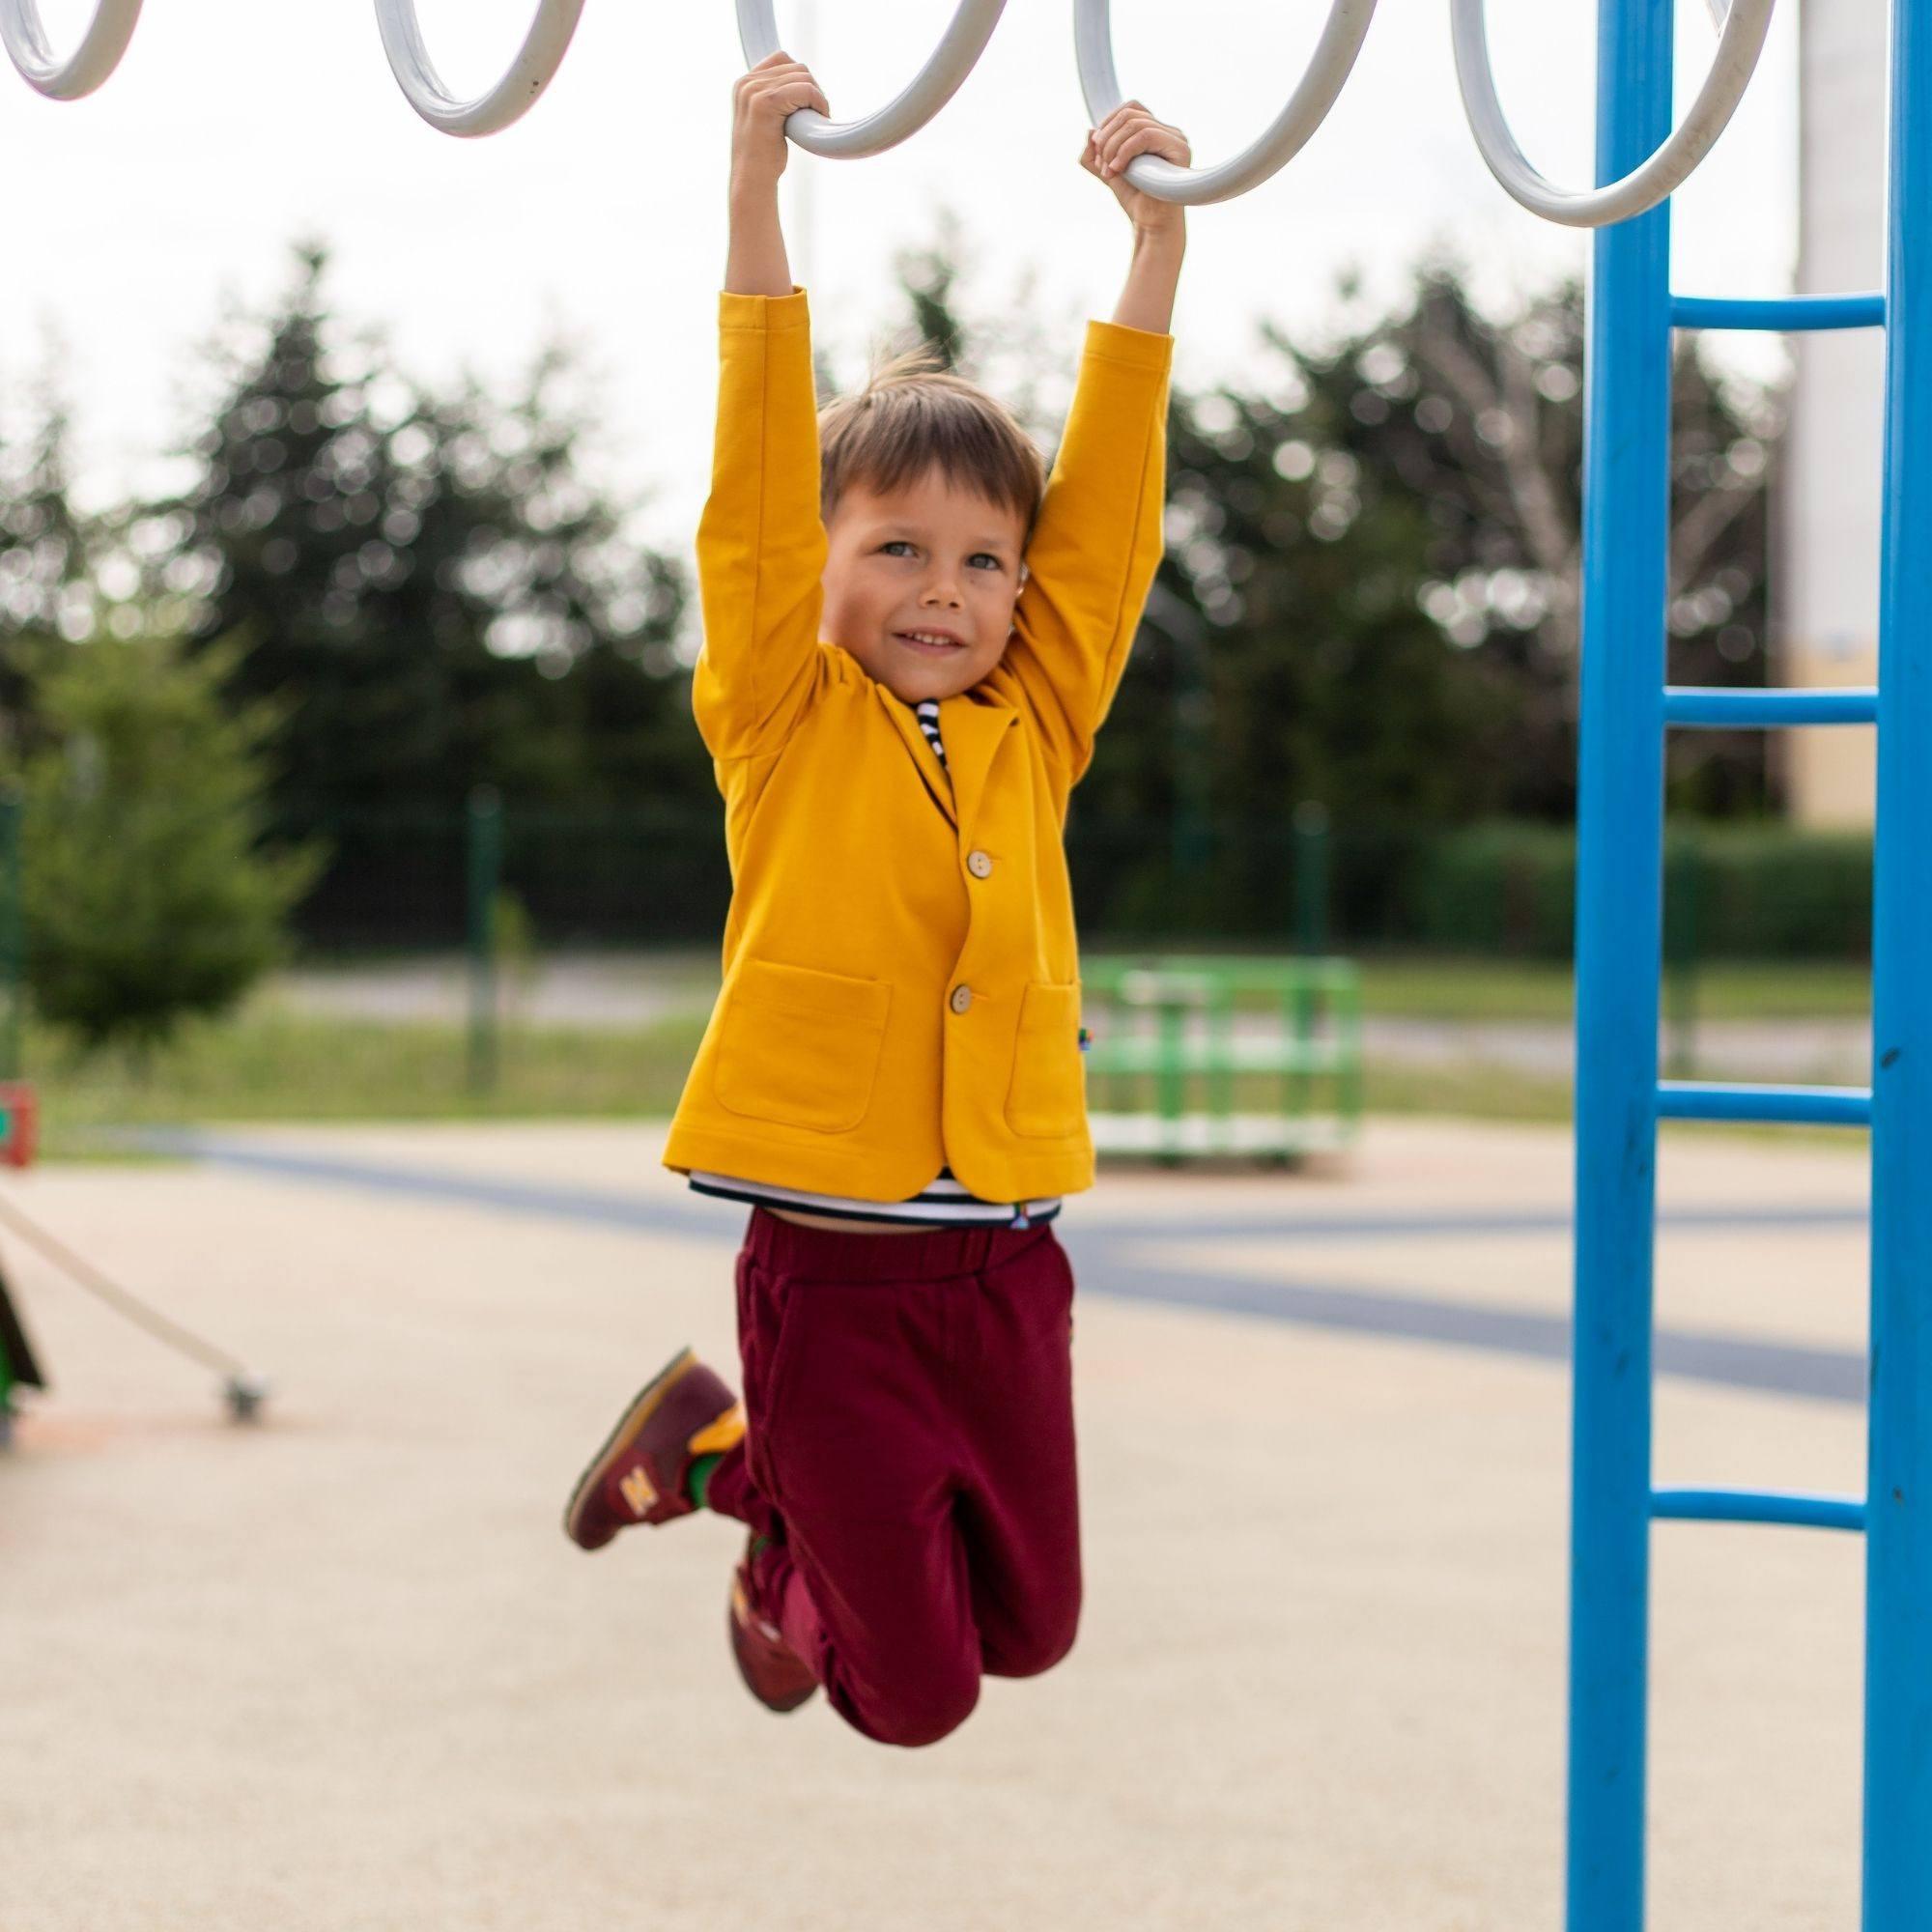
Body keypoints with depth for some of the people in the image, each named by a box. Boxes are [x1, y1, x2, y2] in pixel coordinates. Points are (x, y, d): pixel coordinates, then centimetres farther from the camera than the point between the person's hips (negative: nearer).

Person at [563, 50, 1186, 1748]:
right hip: (831, 1263, -4)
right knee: (914, 1691, 1)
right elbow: (757, 483, -10)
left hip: (1006, 1257, 4)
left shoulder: (1037, 727, 6)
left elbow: (1112, 497, 5)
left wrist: (1159, 229, 1)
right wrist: (757, 188, -17)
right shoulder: (788, 718, -3)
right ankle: (759, 1495, 30)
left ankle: (743, 1465, 38)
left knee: (1025, 1630, 17)